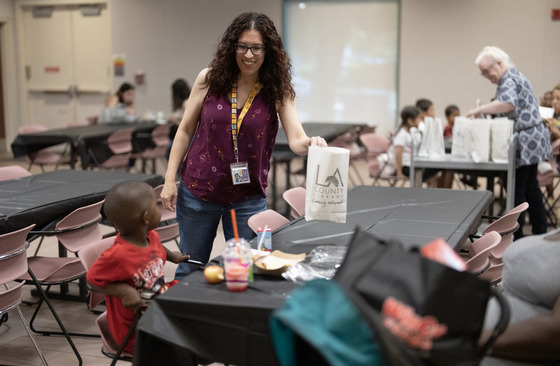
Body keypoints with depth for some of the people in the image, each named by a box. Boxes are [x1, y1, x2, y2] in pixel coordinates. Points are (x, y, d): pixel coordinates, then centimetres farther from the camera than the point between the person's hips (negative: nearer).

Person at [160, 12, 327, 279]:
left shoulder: (279, 91, -8)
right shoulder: (209, 79, -5)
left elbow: (296, 140, -17)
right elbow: (185, 130, 1)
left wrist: (310, 144, -41)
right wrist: (170, 179, -1)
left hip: (248, 199, 0)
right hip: (198, 192, 1)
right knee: (190, 270, 16)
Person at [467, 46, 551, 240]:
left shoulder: (509, 79, -13)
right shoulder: (513, 77, 19)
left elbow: (508, 104, -33)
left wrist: (480, 109, -30)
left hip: (526, 141, -11)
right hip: (532, 138, 11)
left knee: (517, 189, -7)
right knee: (530, 186, 14)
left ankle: (515, 236, -4)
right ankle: (540, 232, 21)